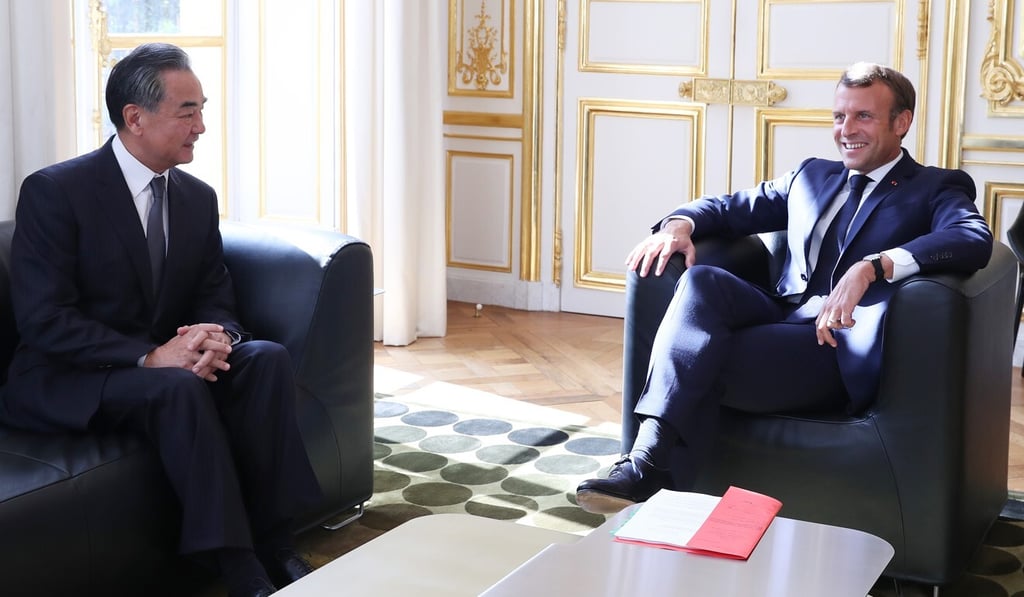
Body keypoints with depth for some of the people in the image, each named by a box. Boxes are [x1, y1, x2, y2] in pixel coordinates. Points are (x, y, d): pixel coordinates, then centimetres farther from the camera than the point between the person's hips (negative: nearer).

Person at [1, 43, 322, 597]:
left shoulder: (198, 197, 7)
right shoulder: (53, 192, -12)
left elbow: (216, 298, 8)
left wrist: (216, 337, -18)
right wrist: (148, 357, -29)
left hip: (163, 362, 6)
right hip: (66, 383, -6)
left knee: (267, 358, -21)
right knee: (179, 387, -34)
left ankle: (272, 540, -20)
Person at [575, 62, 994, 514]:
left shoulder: (935, 190, 7)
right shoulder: (812, 176, 26)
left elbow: (975, 239, -14)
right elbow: (734, 207, 25)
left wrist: (871, 267, -30)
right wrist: (680, 223, -1)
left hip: (839, 347, -5)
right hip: (780, 319, 5)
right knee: (702, 281, -27)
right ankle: (649, 459, -36)